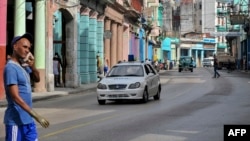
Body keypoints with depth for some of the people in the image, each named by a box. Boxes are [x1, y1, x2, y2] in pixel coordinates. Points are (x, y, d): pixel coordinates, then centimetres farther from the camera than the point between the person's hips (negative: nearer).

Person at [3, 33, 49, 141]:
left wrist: (33, 67, -2)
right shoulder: (11, 68, -16)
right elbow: (15, 97, -22)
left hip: (28, 120, 9)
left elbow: (37, 79, 21)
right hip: (16, 121, -9)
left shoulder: (21, 66, 11)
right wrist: (36, 116, -25)